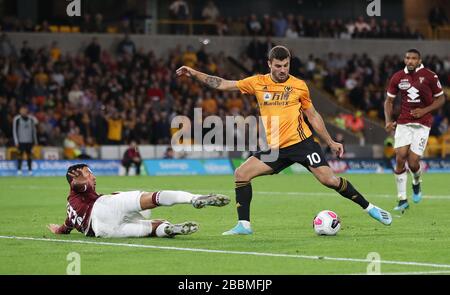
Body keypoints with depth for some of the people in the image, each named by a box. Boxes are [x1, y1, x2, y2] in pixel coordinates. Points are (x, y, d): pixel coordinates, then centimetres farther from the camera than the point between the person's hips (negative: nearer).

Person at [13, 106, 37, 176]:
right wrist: (16, 141, -8)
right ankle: (19, 169, -1)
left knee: (29, 154, 3)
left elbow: (34, 130, 15)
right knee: (20, 154, -7)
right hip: (21, 141, -3)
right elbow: (14, 130, -3)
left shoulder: (31, 119, 8)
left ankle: (30, 169, 7)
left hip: (29, 141, 3)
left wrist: (35, 141, 12)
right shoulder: (17, 119, -3)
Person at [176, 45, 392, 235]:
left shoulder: (299, 86, 1)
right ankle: (244, 225, -1)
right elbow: (222, 84, 7)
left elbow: (312, 116, 12)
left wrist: (331, 142, 12)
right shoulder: (258, 83, 4)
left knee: (329, 179, -13)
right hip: (274, 149, 3)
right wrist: (194, 74, 1)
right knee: (241, 174, -8)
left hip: (301, 142, -3)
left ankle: (369, 208, 3)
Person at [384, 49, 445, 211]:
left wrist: (424, 111, -11)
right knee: (400, 158, -10)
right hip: (403, 123, 3)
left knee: (413, 162, -11)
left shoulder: (430, 76, -5)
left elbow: (441, 99, 3)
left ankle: (417, 183, 26)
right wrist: (388, 120, -3)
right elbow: (389, 100, 12)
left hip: (422, 123, -3)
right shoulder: (397, 77, 3)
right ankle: (402, 199, 0)